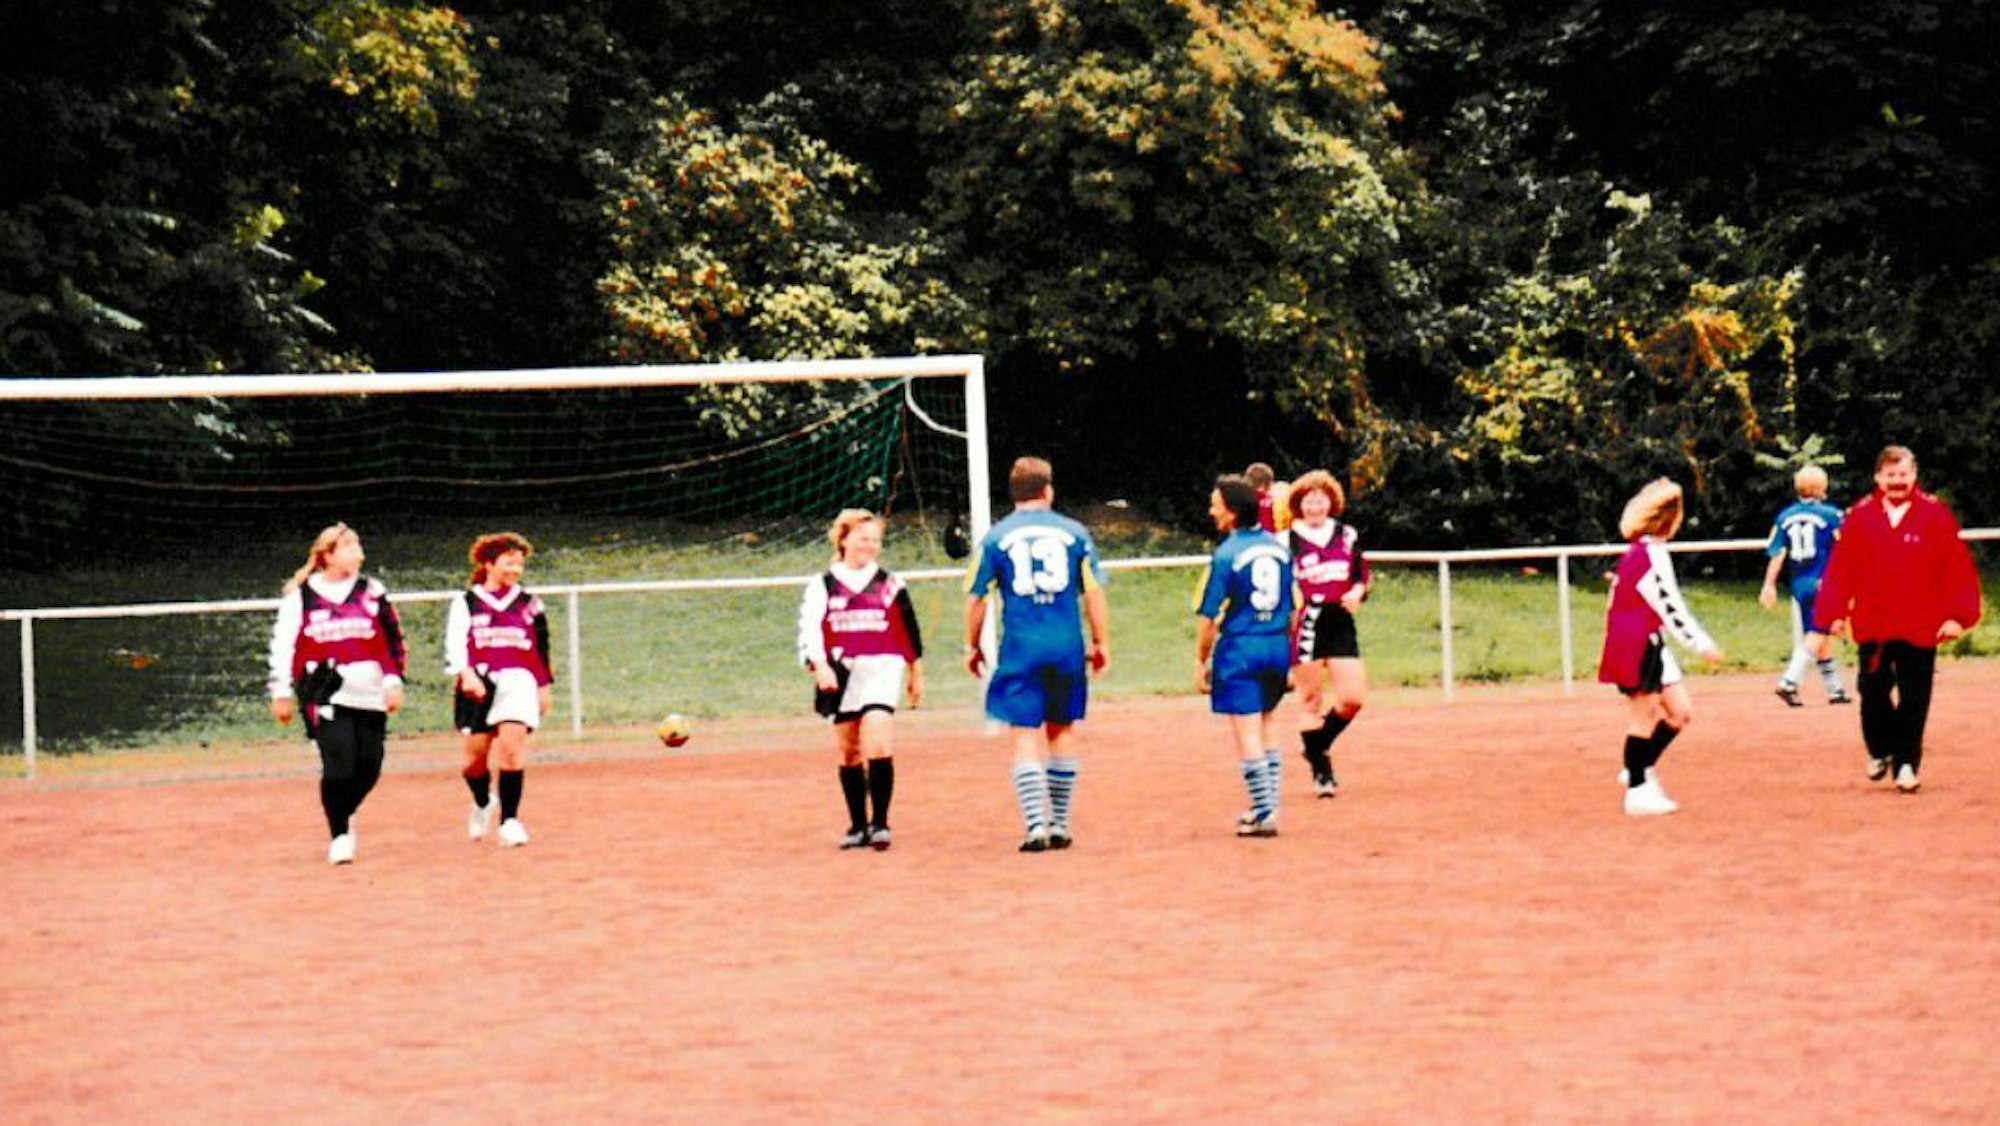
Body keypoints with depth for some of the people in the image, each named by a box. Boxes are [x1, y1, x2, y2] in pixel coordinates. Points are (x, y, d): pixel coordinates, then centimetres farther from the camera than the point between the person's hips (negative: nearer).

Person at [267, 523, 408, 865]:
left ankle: (343, 815, 29)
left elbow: (392, 639, 12)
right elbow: (282, 644, 5)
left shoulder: (372, 591, 10)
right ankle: (339, 835, 3)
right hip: (325, 693, -3)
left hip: (370, 695, 3)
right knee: (338, 766, -13)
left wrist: (393, 680, 3)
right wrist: (282, 692, 3)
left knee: (369, 768, 2)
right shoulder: (300, 596, 3)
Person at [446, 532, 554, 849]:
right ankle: (483, 804, 34)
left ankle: (509, 820, -12)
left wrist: (544, 686, 17)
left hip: (517, 680, 1)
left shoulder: (529, 604, 13)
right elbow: (454, 644, -5)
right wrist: (466, 674, -21)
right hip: (478, 684, -1)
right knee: (476, 755, 2)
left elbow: (541, 647, 19)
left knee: (512, 745, -16)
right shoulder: (466, 604, 6)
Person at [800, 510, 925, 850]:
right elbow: (809, 628, -2)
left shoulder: (890, 584, 7)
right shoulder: (822, 585, 6)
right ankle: (858, 826, 16)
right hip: (841, 672, 2)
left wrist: (916, 673, 18)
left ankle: (880, 823, -14)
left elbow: (909, 630, 15)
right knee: (848, 751, 6)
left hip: (881, 669, -2)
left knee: (877, 744, -18)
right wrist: (819, 666, -17)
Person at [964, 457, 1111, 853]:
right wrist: (1101, 642, 10)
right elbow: (1094, 592, 2)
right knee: (1063, 731, 14)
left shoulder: (996, 537, 1)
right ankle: (1060, 826, 19)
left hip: (1020, 652, -1)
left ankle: (1036, 827, -12)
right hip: (1067, 649, 1)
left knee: (1026, 737, 0)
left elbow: (975, 598, 1)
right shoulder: (1074, 532, 3)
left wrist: (973, 645, 12)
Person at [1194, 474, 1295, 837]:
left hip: (1239, 647, -6)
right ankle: (1267, 806, 25)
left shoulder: (1226, 554, -12)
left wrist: (1202, 661, -2)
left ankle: (1264, 814, -3)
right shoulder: (1280, 548, 6)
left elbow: (1209, 616, -11)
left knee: (1246, 731, -1)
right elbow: (1294, 608, 11)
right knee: (1267, 722, 21)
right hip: (1278, 645, 6)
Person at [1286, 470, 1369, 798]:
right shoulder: (1287, 541, -2)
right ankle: (1321, 770, 11)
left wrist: (1357, 593, -3)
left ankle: (1317, 747, 22)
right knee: (1311, 701, 1)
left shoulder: (1347, 536, 10)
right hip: (1305, 625, -4)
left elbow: (1362, 576, 16)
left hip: (1340, 623, 4)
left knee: (1353, 698, -2)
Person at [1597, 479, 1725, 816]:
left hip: (1651, 646, 10)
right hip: (1638, 647, -10)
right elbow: (1669, 606, -20)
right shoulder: (1652, 554, -17)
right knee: (1644, 717, -2)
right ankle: (1638, 790, 5)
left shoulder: (1635, 552, 14)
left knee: (1681, 712, 10)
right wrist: (1702, 643, -16)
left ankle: (1640, 770, 18)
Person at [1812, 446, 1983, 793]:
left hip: (1920, 627, -1)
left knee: (1913, 699, 3)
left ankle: (1907, 763, 11)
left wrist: (1957, 615, -9)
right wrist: (1835, 613, -3)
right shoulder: (1860, 516, 3)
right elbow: (1841, 567, 2)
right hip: (1872, 625, 1)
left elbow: (1958, 566, -3)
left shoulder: (1934, 514, -1)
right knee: (1873, 691, 5)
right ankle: (1880, 751, 26)